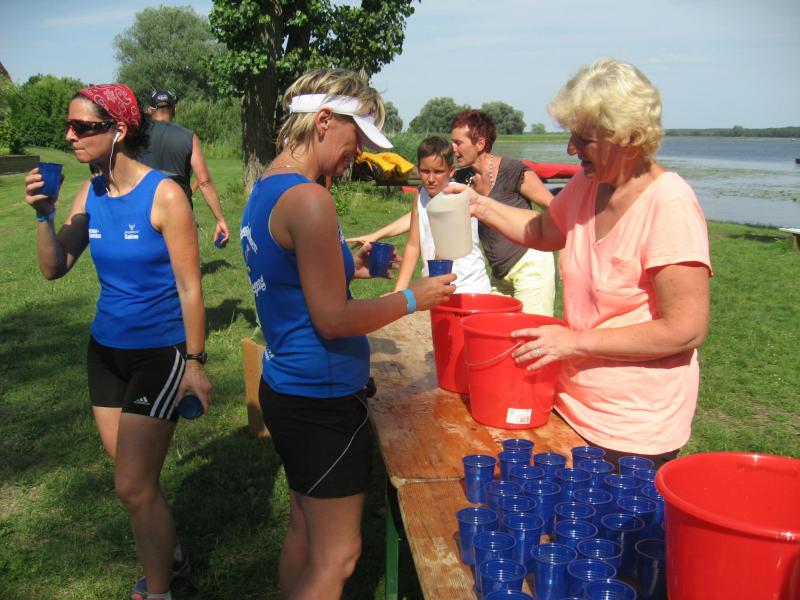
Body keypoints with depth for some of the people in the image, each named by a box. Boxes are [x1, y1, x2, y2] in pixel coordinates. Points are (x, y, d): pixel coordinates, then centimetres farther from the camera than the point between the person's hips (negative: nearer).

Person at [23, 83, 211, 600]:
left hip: (159, 353, -6)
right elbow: (54, 269, 4)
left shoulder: (164, 195, -18)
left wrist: (195, 363, -13)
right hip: (107, 349, 6)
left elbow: (190, 288, -15)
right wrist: (45, 214, -12)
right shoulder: (91, 193, 0)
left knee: (133, 485, -2)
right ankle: (169, 553, 41)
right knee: (136, 475, 16)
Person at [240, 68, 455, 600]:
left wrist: (346, 267, 15)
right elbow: (332, 320, -21)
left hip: (284, 387, 10)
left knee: (304, 533, 23)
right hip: (323, 398, -10)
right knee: (336, 557, 5)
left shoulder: (263, 192, 8)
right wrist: (413, 299, -10)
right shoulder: (309, 200, -22)